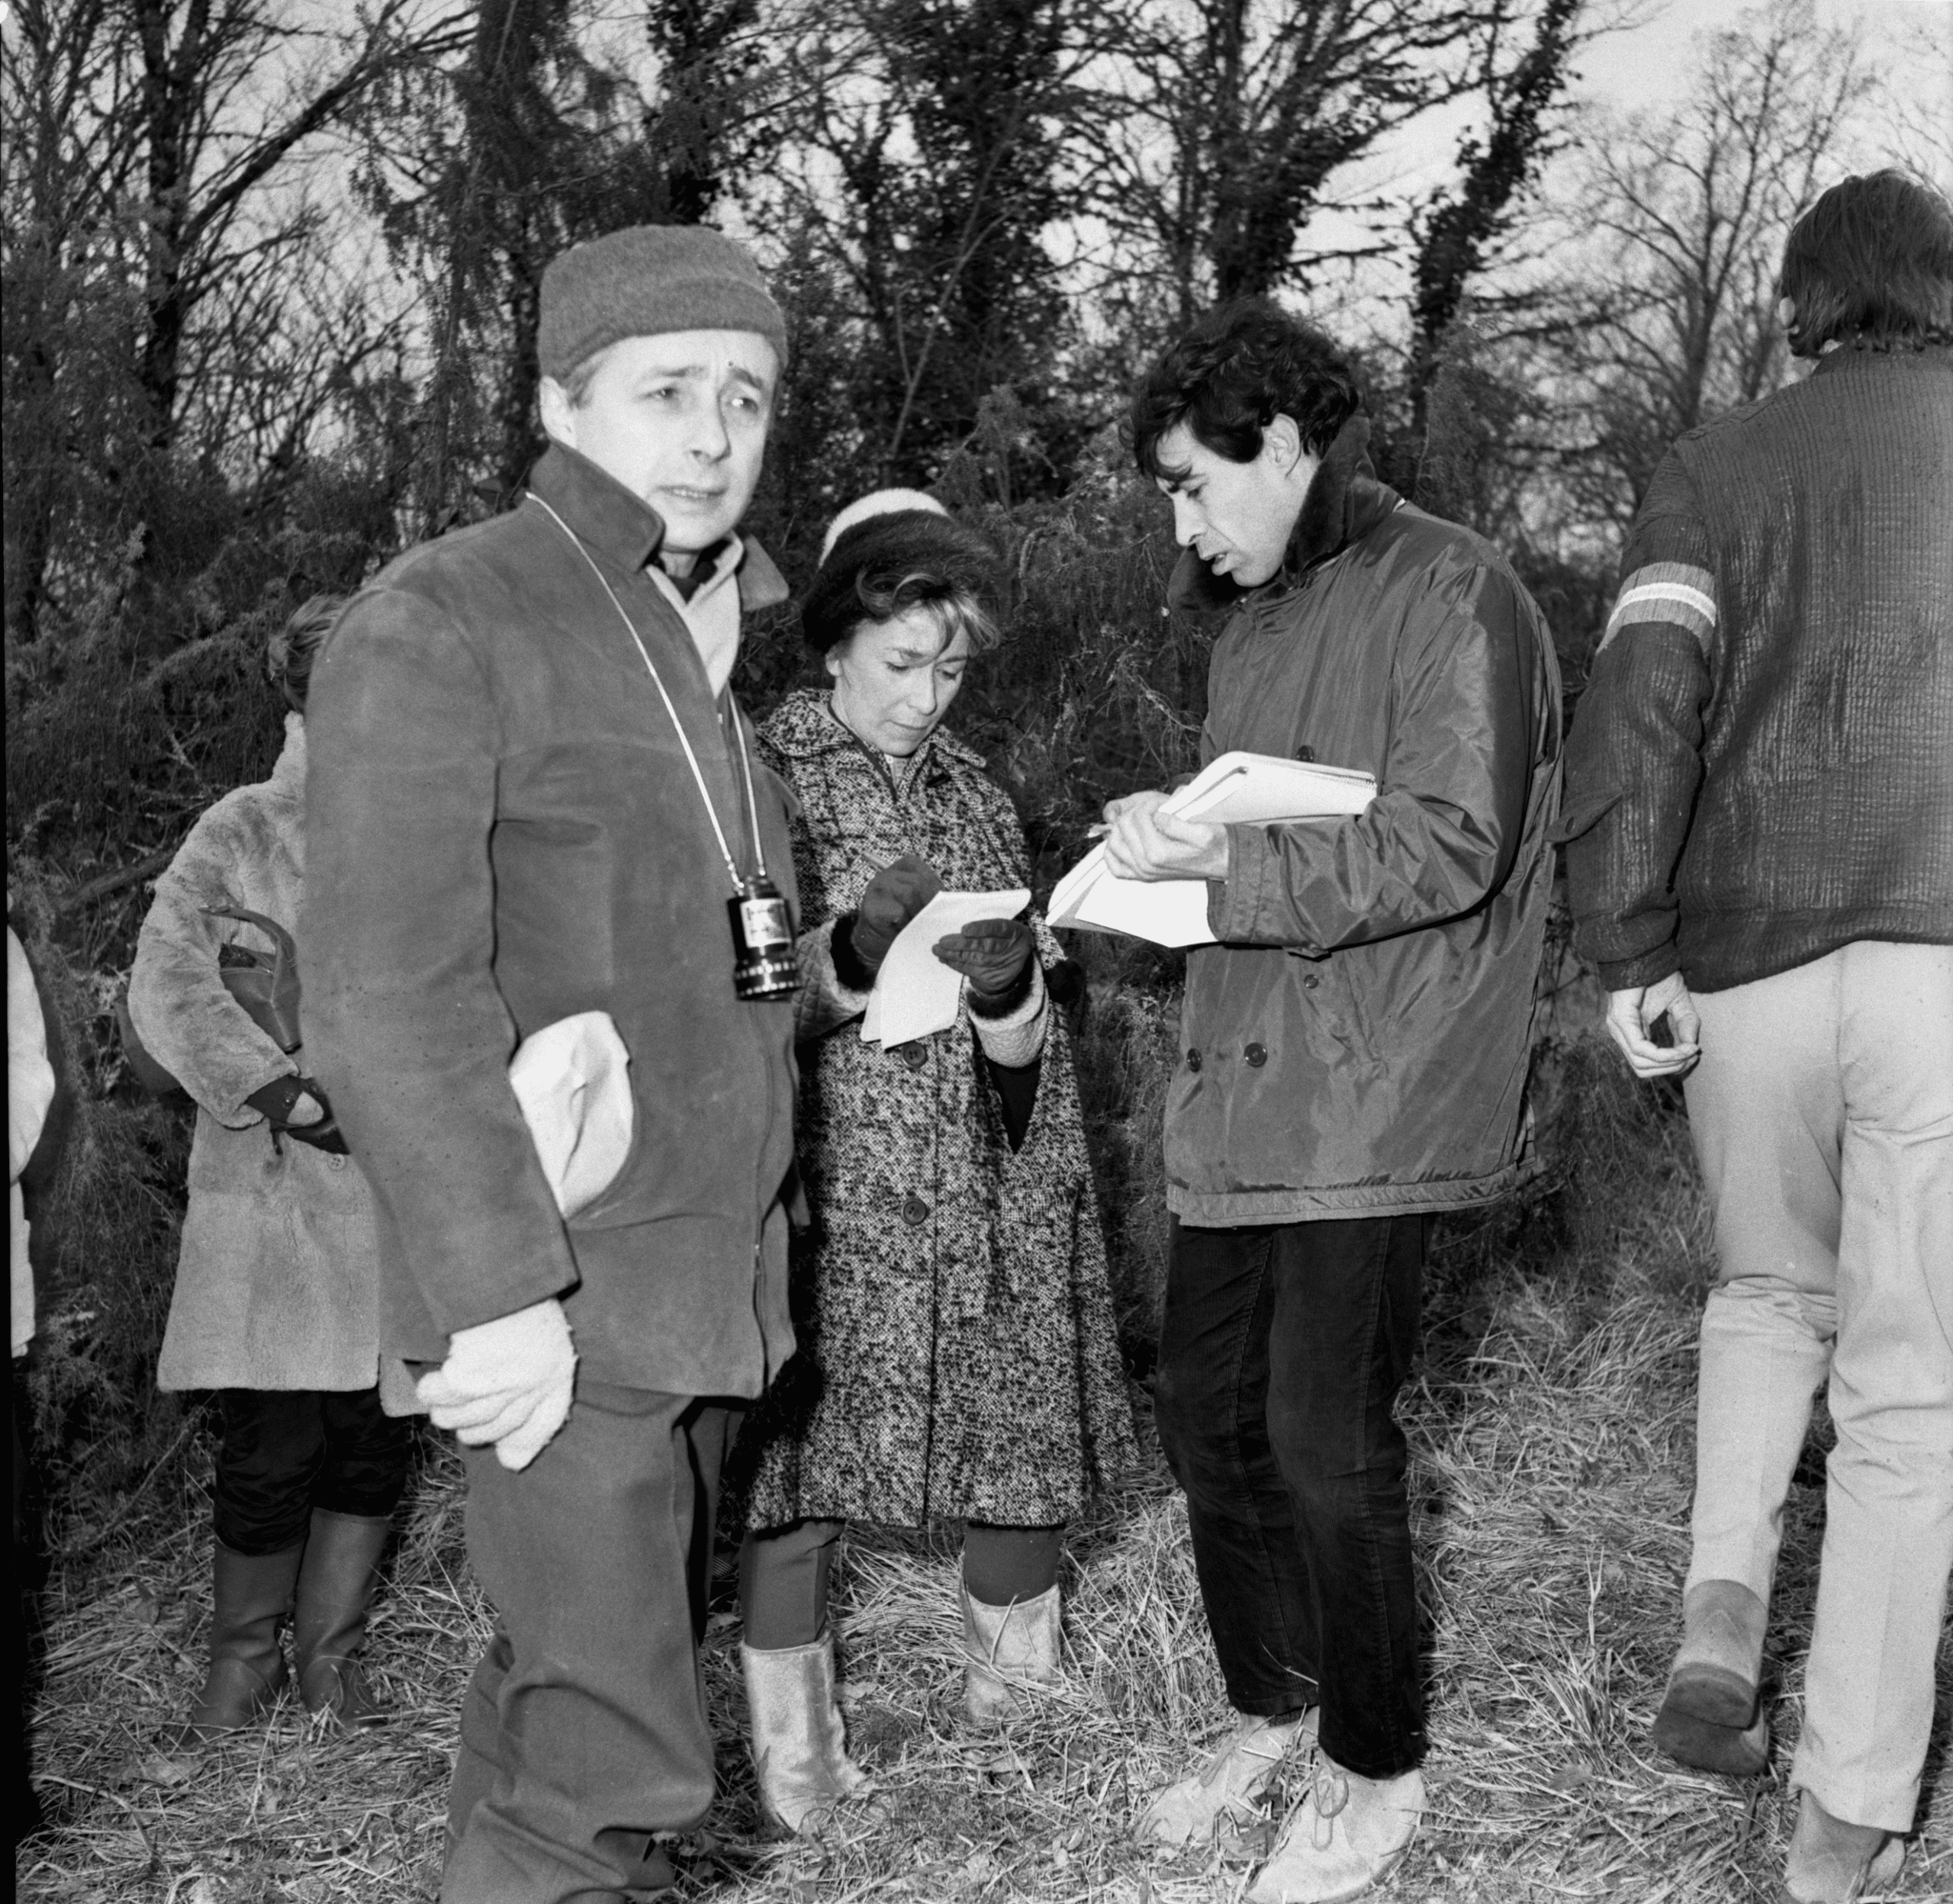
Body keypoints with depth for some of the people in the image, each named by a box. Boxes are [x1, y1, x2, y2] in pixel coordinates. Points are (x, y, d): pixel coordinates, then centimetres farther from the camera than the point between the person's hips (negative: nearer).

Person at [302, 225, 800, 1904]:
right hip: (563, 1304, -7)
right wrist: (497, 1291, -20)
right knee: (615, 1767, -5)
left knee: (577, 1697, 17)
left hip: (716, 1290, 8)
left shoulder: (722, 638, 15)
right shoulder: (437, 627, -10)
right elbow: (387, 988, -17)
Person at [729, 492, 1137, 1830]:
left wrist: (1006, 982, -15)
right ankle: (796, 1777, 13)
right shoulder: (763, 782, -2)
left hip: (983, 1207, 4)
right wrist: (856, 952, -26)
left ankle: (1018, 1712, 26)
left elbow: (1025, 1049, 8)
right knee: (797, 1481, -3)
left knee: (1028, 1460, 3)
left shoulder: (979, 799, 12)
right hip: (824, 1203, -4)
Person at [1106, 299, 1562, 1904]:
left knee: (1325, 1441, -2)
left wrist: (1227, 866, -22)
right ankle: (1272, 1712, 33)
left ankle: (1378, 1773, 20)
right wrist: (1167, 851, 4)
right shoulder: (1253, 625, 18)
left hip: (1374, 1094, -8)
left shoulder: (1449, 592, -8)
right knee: (1206, 1411, 12)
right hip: (1242, 1089, 8)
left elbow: (1450, 847, -17)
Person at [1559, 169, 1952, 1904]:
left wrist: (1627, 953, -1)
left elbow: (1641, 698, -2)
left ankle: (1722, 1615, 8)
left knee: (1771, 1293, 26)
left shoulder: (1717, 464, 12)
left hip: (1746, 959, 2)